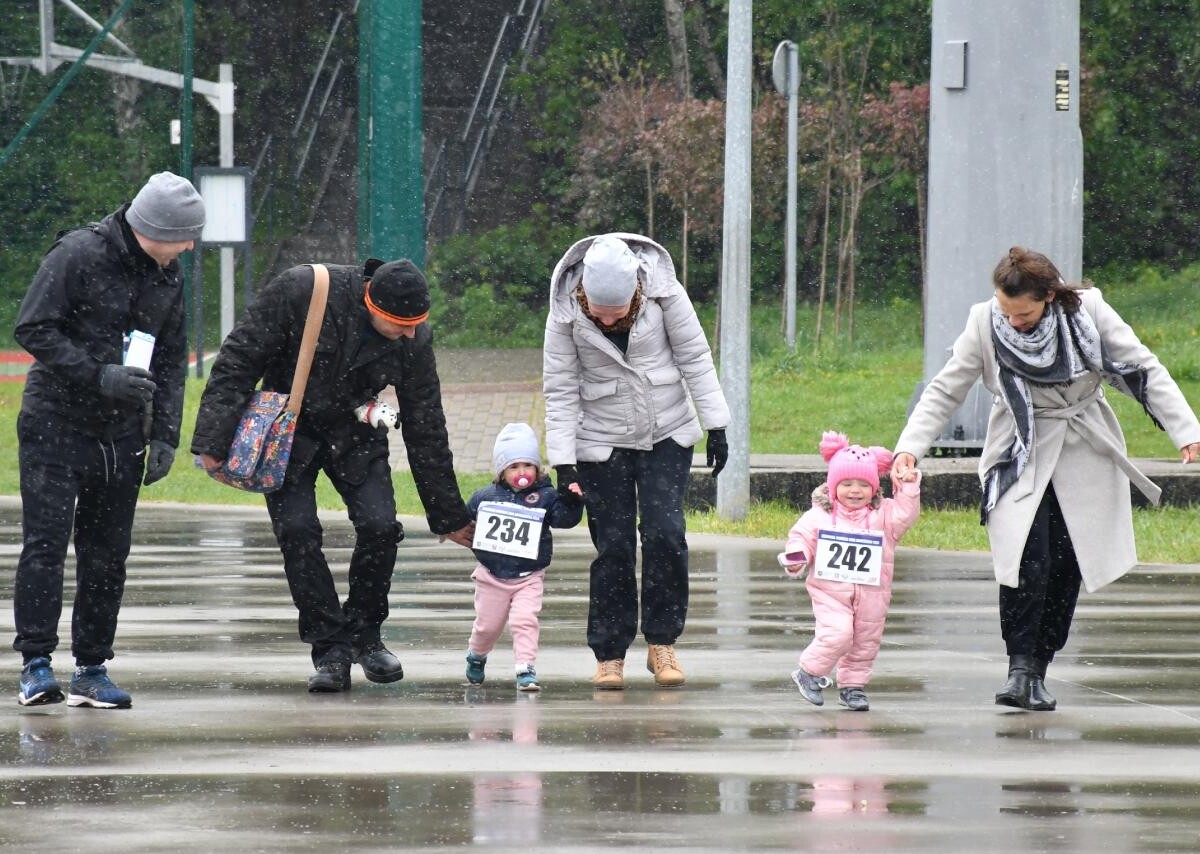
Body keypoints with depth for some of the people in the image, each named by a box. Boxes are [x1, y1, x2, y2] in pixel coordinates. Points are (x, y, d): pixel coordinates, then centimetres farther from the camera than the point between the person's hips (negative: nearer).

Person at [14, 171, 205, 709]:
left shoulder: (167, 275, 7)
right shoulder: (77, 256, -13)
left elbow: (170, 360, 15)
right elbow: (32, 330, -14)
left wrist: (165, 436, 6)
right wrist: (100, 376, -21)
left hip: (122, 433, 6)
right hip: (56, 425, -6)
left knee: (106, 555, 5)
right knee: (45, 543, -10)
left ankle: (92, 669, 11)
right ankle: (36, 664, -10)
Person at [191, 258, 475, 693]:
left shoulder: (413, 338, -17)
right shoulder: (299, 292, -27)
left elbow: (425, 428, -6)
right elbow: (237, 362, -19)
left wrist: (449, 514, -2)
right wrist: (214, 441, -23)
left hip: (354, 433, 2)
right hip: (289, 427, -2)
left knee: (380, 525, -15)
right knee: (297, 530, -16)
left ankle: (364, 635, 7)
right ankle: (330, 651, -6)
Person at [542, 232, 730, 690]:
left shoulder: (664, 293, -16)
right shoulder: (566, 314, -15)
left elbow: (695, 359, -5)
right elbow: (560, 390, -9)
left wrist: (716, 426, -4)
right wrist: (563, 462, -12)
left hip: (667, 434, 0)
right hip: (603, 443, 0)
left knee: (664, 533, -11)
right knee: (613, 547, -2)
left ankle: (662, 643, 2)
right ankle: (609, 655, 8)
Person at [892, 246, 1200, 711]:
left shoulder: (1088, 311, -13)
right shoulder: (984, 324, -12)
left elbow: (1144, 371, -5)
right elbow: (944, 392, -4)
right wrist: (910, 446, -16)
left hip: (1083, 458, 1)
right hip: (1021, 457, -1)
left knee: (1067, 565, -2)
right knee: (1027, 560, -19)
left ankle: (1039, 671, 8)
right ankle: (1020, 667, -12)